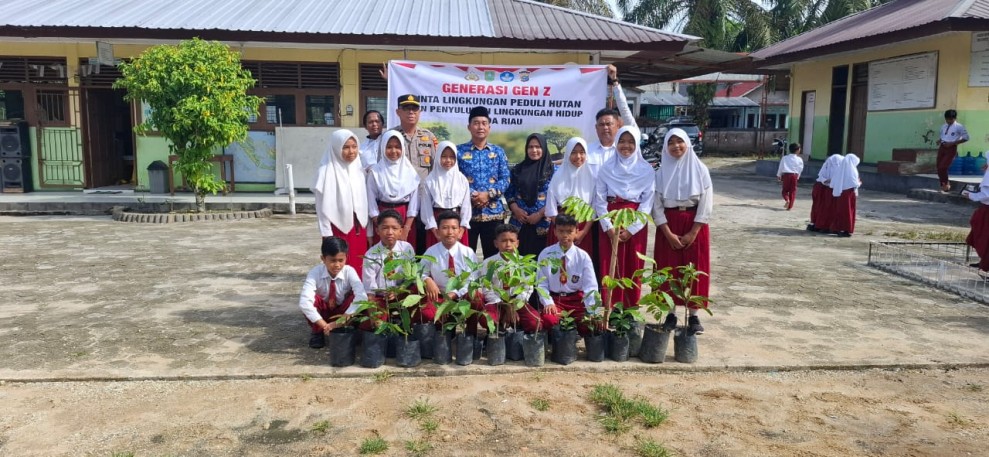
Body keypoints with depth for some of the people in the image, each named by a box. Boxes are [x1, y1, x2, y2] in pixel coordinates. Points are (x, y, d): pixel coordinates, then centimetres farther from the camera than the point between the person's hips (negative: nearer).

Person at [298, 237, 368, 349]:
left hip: (343, 311, 0)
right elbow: (304, 302, -38)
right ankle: (317, 332, -6)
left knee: (355, 297, -31)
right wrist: (324, 326, -43)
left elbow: (362, 296, -39)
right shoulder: (315, 273, -26)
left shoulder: (349, 271, -25)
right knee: (312, 299, -31)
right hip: (323, 311, 1)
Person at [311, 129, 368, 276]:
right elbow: (323, 207, -8)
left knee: (359, 270, 6)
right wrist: (327, 236, -11)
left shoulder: (358, 169, 8)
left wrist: (367, 230, 11)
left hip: (359, 229, 5)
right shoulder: (326, 171, -8)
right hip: (338, 229, -5)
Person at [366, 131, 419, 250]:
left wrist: (406, 229, -8)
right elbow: (371, 202, -1)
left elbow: (414, 199, -1)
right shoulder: (375, 171, -2)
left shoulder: (409, 171, 0)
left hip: (406, 218, 1)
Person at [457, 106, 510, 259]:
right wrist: (471, 196, -16)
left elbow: (505, 179, 2)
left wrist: (488, 194, -13)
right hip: (467, 212, -2)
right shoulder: (459, 151, 4)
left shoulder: (498, 152, 9)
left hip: (493, 212, 2)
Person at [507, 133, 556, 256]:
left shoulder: (553, 169, 2)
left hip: (543, 224, -3)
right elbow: (509, 193, 12)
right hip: (519, 223, 3)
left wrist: (540, 214, -11)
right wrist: (516, 210, -5)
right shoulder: (518, 169, 12)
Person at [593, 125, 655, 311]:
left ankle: (631, 309, 14)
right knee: (611, 267, 1)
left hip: (635, 223, 0)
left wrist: (631, 229, -10)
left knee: (633, 267, 4)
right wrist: (608, 226, -10)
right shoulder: (606, 168, 2)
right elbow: (599, 200, 0)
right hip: (610, 222, 1)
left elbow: (647, 202, -3)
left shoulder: (646, 170, 0)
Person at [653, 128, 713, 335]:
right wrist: (668, 233, -9)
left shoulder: (700, 169, -1)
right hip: (668, 226, 1)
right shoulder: (661, 173, 2)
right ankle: (670, 314, 11)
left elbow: (706, 203, -4)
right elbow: (656, 205, 0)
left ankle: (693, 315, 9)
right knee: (668, 270, 2)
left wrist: (693, 232, -11)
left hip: (694, 224, -1)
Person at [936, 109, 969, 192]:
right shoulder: (943, 126, 11)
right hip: (942, 147, 6)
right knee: (939, 168, 4)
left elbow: (966, 138, -6)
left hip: (951, 148, -6)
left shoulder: (959, 127, -7)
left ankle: (946, 184, 9)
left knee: (943, 167, -13)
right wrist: (939, 140, 0)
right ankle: (943, 185, 18)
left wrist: (952, 143, -14)